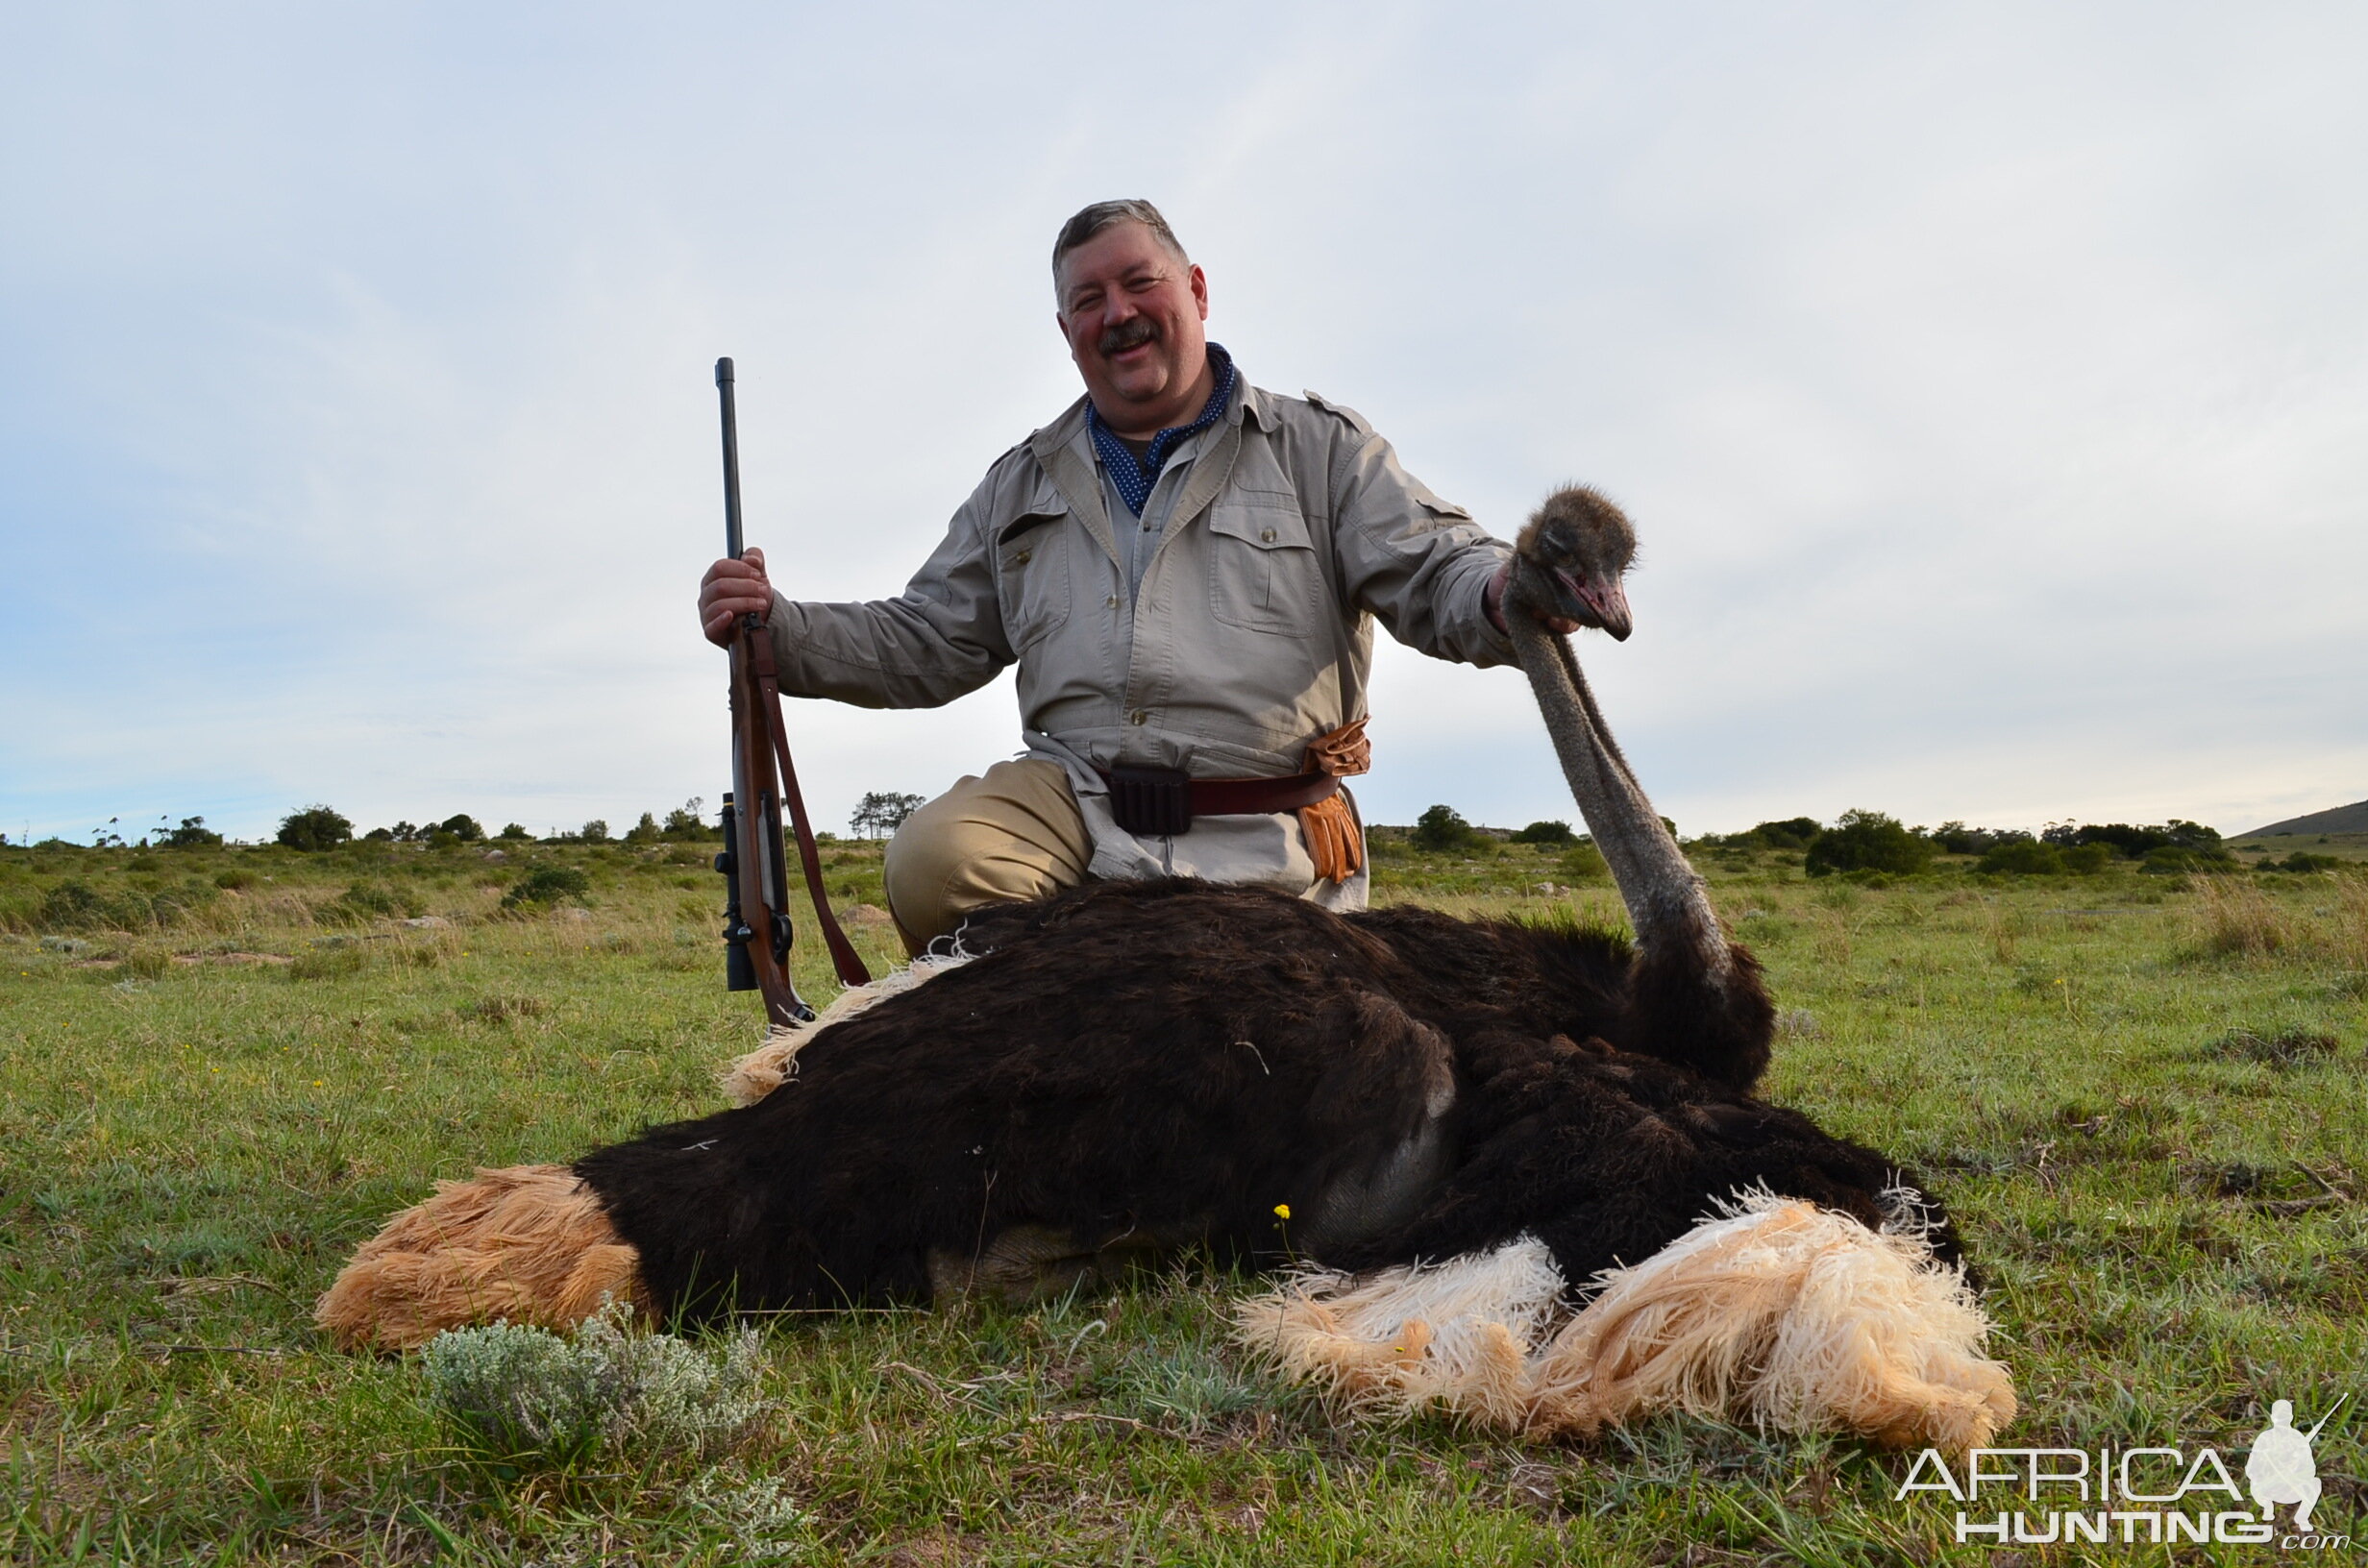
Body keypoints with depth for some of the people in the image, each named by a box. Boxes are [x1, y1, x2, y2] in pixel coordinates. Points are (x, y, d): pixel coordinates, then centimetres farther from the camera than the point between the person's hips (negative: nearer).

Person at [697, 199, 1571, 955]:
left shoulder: (1317, 449, 10)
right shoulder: (1023, 489, 20)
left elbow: (1431, 571, -1)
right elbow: (922, 645, 20)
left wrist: (1511, 594, -26)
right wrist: (778, 627, 4)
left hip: (1267, 848, -1)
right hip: (1070, 803, 2)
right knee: (934, 861, -25)